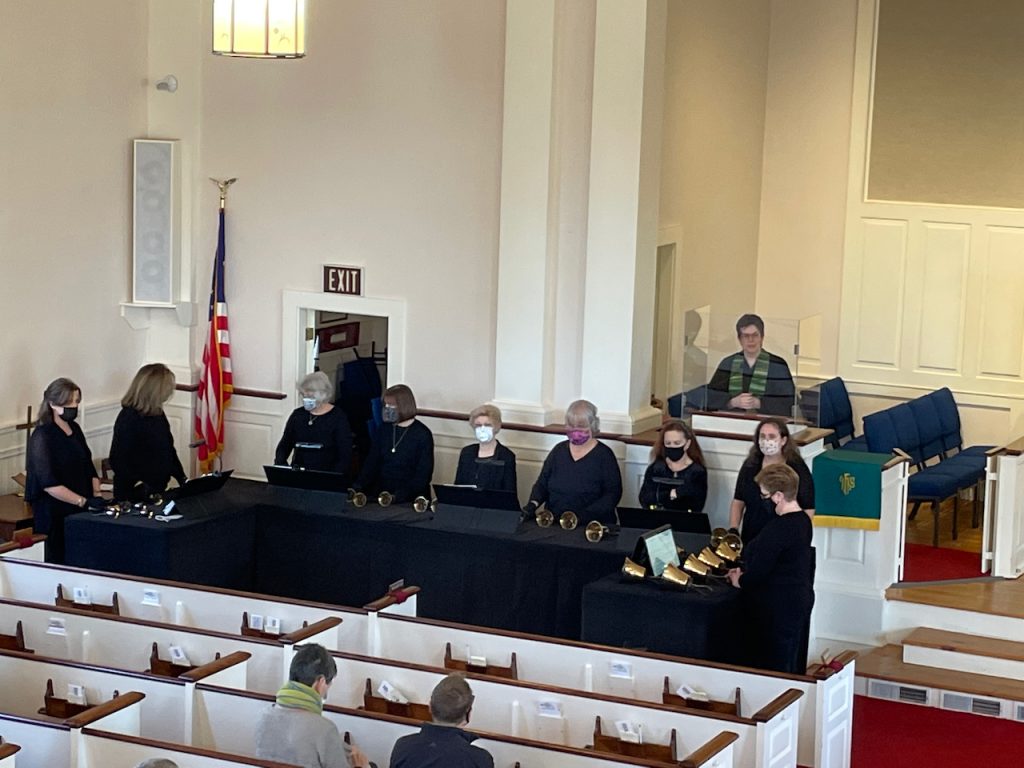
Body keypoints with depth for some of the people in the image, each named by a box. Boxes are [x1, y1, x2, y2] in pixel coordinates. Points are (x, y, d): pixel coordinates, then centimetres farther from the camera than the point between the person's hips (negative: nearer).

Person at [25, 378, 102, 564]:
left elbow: (89, 468, 17)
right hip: (54, 516, -7)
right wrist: (85, 501, -23)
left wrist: (97, 497, 0)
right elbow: (49, 484, -18)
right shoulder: (42, 437, -11)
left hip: (80, 513, 7)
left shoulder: (75, 429, 12)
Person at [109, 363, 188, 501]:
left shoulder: (158, 414, 7)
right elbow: (117, 461, -21)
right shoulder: (128, 418, -17)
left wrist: (182, 479, 9)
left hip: (157, 491, 8)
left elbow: (169, 451, 17)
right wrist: (140, 486, -25)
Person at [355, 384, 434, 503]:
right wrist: (359, 486, -7)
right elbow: (372, 462, 11)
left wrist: (399, 496, -20)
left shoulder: (422, 435, -4)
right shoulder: (384, 429, 12)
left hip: (410, 499, -4)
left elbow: (423, 475, -8)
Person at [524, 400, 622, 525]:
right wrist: (533, 504, -4)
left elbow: (613, 494, -4)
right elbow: (542, 484, 17)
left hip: (591, 525, -4)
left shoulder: (604, 455, 1)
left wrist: (585, 514, -18)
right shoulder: (559, 450, 15)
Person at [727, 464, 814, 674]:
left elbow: (759, 569, -22)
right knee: (795, 667, 17)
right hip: (800, 600, 10)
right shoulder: (803, 520, 7)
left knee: (775, 668, -1)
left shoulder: (778, 528, -24)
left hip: (778, 609, -10)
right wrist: (745, 572, 11)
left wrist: (740, 581, -2)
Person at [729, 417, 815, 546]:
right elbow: (738, 502, 15)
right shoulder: (750, 465, 9)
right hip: (750, 539, 3)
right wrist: (733, 530, 1)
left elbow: (808, 510, -2)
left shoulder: (797, 468, -2)